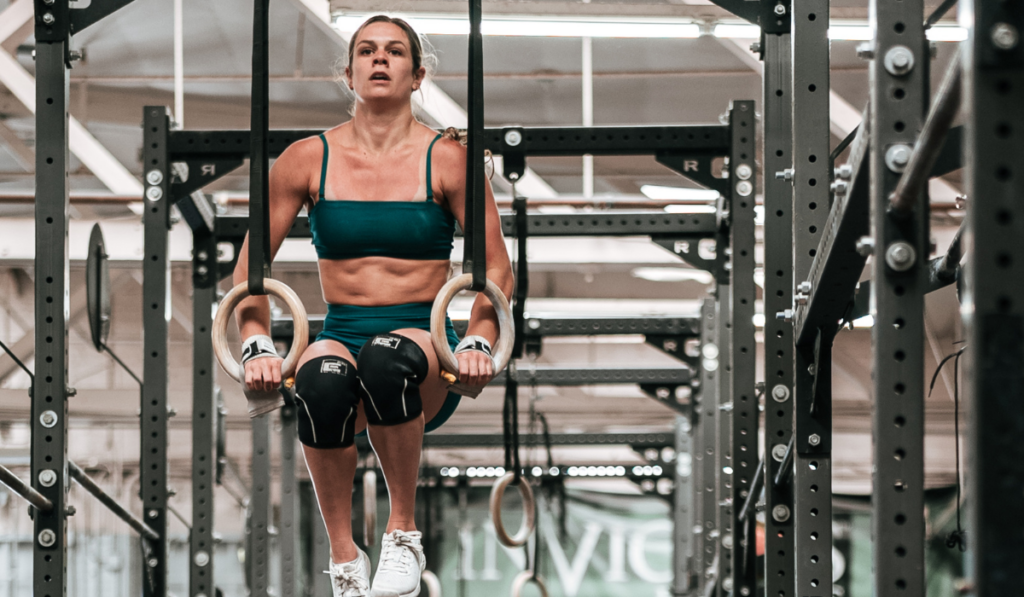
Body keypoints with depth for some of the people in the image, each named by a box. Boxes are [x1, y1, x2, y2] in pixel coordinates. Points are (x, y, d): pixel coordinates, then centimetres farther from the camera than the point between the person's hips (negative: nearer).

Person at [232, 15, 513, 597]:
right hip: (341, 336, 1)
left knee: (387, 359, -39)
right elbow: (250, 267, 10)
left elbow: (497, 270, 5)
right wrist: (257, 347, -6)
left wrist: (479, 342, -13)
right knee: (322, 379, -38)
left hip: (425, 353, -1)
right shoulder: (308, 158, 7)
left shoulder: (446, 158, 4)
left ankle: (404, 533, -19)